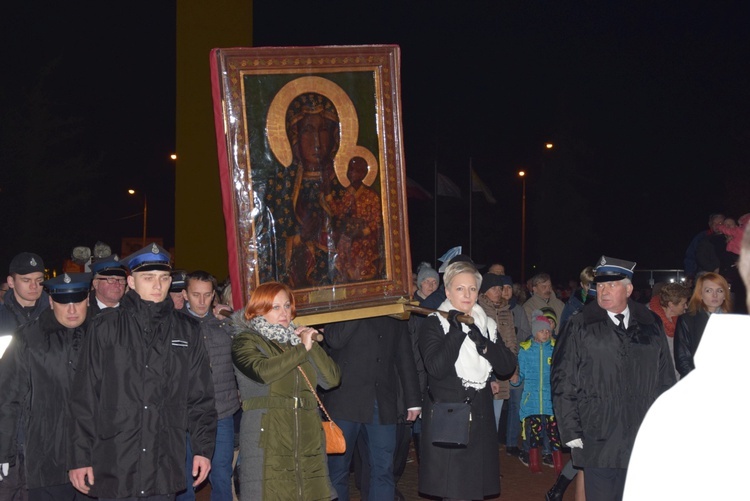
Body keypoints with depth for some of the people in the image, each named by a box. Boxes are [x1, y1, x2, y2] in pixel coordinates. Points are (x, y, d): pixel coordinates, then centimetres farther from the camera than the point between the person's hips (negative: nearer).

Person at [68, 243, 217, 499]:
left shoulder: (187, 330, 8)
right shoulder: (104, 327, 1)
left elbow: (200, 396, 10)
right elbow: (85, 397, 0)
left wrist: (203, 447, 4)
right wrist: (80, 457, -3)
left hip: (165, 468, 2)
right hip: (113, 466, -2)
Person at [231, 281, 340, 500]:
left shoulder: (298, 339, 19)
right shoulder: (246, 341, 5)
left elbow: (332, 379, 8)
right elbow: (262, 372, -18)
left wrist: (312, 345, -3)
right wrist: (302, 349, -9)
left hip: (307, 438, 5)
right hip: (268, 439, -4)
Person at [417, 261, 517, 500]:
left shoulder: (487, 325, 13)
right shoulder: (433, 324, -3)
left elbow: (508, 366, 1)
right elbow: (436, 368, -19)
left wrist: (482, 343, -13)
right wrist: (457, 331, -20)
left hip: (480, 420, 5)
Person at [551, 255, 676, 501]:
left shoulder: (651, 325, 8)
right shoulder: (579, 328, 0)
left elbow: (666, 378, 11)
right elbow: (563, 382, -2)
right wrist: (572, 432, -6)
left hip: (646, 442, 3)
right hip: (599, 442, -2)